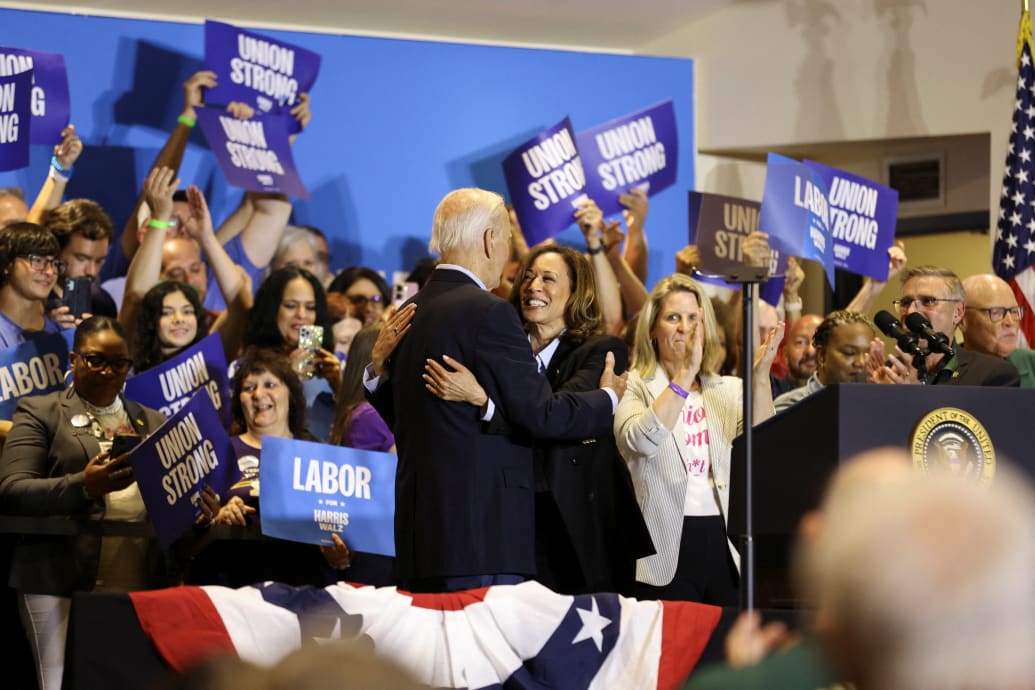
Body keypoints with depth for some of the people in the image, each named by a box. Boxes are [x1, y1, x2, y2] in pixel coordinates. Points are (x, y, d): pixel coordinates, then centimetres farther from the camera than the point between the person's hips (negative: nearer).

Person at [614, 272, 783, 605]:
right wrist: (686, 373, -24)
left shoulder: (730, 389, 13)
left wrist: (760, 375, -17)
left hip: (725, 543, 3)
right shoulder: (635, 387, 3)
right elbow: (642, 441, -18)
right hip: (668, 545, -3)